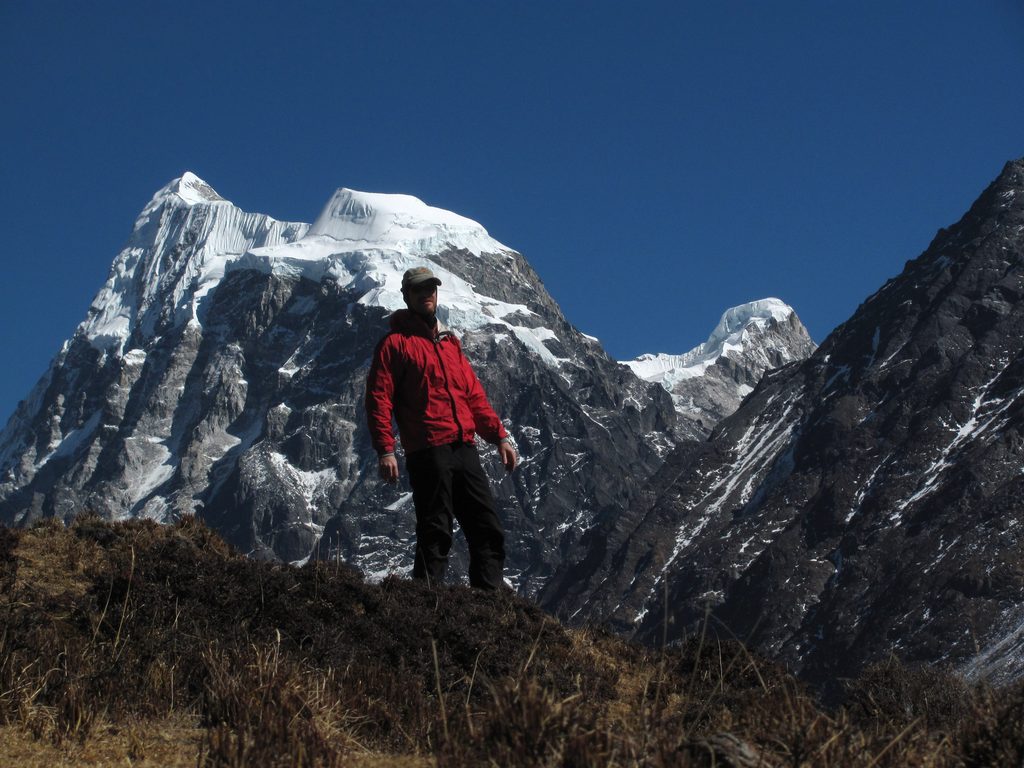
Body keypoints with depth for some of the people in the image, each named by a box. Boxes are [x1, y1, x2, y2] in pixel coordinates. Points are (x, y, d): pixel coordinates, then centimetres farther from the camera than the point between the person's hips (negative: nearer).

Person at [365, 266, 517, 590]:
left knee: (489, 531, 1)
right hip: (428, 452, -6)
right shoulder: (395, 343, 4)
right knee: (435, 536, -7)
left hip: (464, 450, 6)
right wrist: (385, 450, -15)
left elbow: (474, 395, 25)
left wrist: (498, 435, 13)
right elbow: (378, 399, -4)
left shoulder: (450, 343, 24)